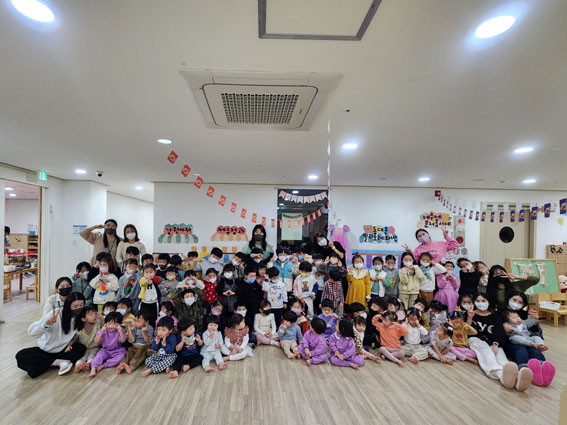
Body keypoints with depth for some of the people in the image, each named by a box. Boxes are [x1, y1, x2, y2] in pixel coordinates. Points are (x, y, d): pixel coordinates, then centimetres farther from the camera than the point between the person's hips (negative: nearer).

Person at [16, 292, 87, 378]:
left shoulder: (80, 316, -15)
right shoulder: (55, 315, -26)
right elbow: (31, 332, -29)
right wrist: (47, 324, -46)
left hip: (62, 350, 2)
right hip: (45, 350, -1)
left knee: (82, 348, -26)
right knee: (21, 356, -27)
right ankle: (58, 362, -24)